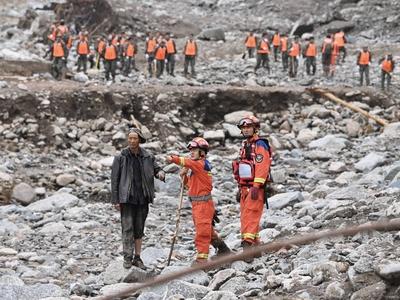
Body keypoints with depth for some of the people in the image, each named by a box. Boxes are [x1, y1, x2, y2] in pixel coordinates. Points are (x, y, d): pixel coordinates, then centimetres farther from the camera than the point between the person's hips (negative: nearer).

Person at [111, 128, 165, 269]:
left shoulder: (147, 157, 4)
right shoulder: (121, 157, -4)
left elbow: (156, 168, 13)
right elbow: (115, 179, -2)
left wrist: (160, 173, -14)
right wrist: (115, 200, -6)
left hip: (143, 199, 3)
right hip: (127, 199, -3)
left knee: (139, 229, 9)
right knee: (127, 228, -7)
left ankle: (137, 257, 17)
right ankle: (127, 258, -2)